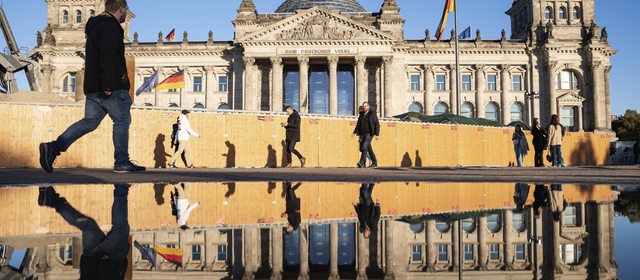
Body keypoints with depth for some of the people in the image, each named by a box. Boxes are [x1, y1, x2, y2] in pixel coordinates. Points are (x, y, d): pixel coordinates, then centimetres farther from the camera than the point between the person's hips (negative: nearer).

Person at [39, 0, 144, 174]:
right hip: (112, 87, -9)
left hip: (93, 87, 9)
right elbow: (108, 57, -21)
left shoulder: (95, 27, 24)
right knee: (122, 121, -1)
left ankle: (53, 148, 1)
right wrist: (108, 85, -26)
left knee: (89, 122, 9)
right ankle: (121, 163, 2)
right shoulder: (110, 27, -9)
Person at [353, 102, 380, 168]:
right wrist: (354, 132, 7)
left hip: (369, 134, -6)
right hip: (362, 134, 6)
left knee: (364, 147, -20)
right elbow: (358, 125, 19)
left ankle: (362, 163, -25)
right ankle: (374, 163, 21)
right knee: (369, 149, 10)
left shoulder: (372, 114, -3)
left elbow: (377, 124, -5)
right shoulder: (361, 115, 14)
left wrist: (377, 134, -13)